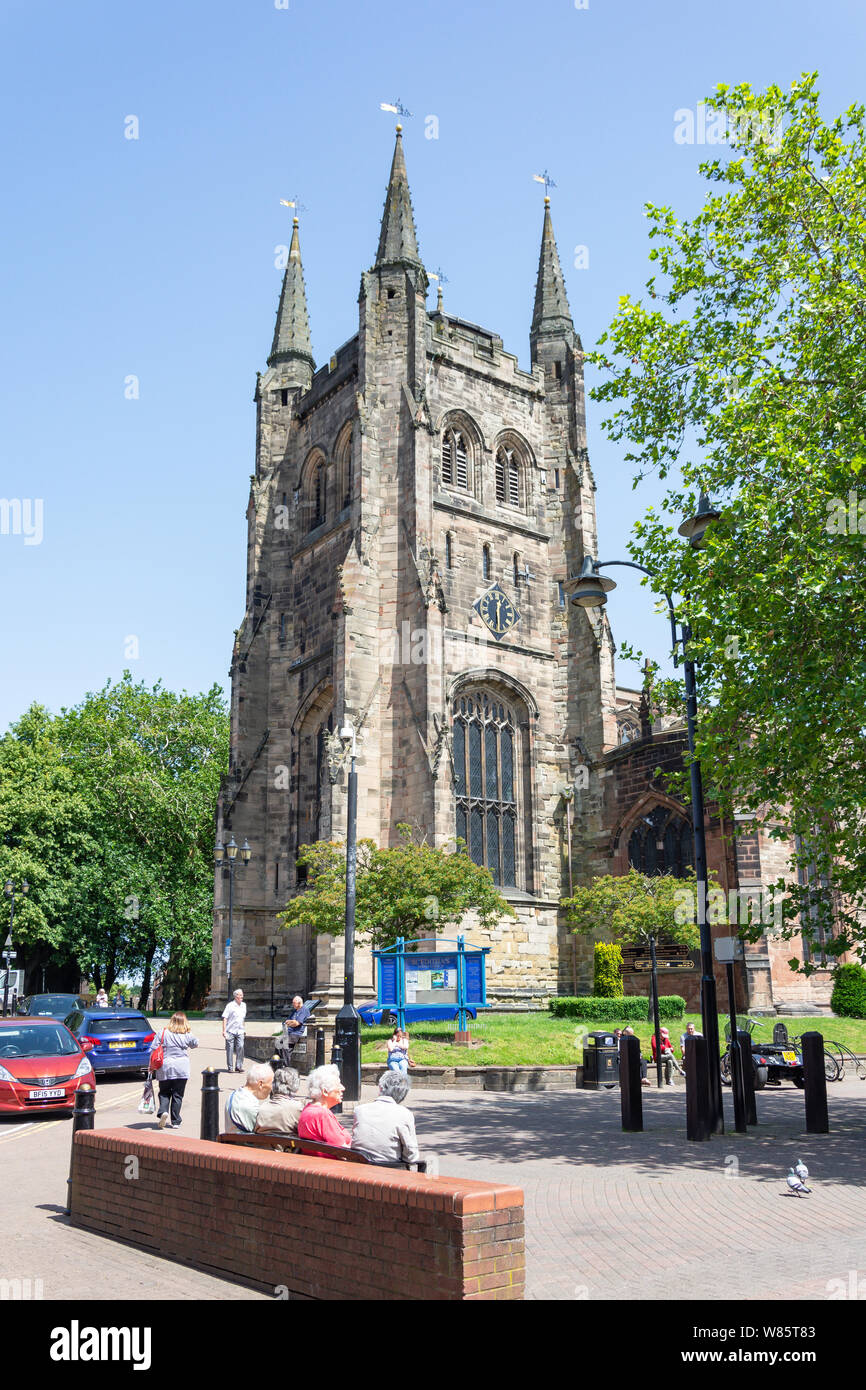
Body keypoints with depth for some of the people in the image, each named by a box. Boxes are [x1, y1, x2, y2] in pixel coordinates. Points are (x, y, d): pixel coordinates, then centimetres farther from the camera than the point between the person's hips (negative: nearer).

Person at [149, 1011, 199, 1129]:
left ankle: (163, 1112, -11)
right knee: (177, 1095, 7)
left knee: (164, 1093, 14)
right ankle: (175, 1122, 8)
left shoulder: (163, 1033, -2)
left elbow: (153, 1049, -2)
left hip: (165, 1068, 0)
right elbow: (195, 1043, 17)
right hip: (181, 1070, 0)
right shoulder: (187, 1036, -1)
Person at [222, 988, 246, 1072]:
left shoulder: (244, 1005, 12)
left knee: (240, 1047, -8)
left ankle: (239, 1066, -2)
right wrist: (224, 1031, -13)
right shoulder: (230, 1005, -6)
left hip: (239, 1031, 4)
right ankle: (230, 1067, 9)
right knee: (230, 1049, 0)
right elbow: (225, 1018, -8)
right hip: (230, 1031, -4)